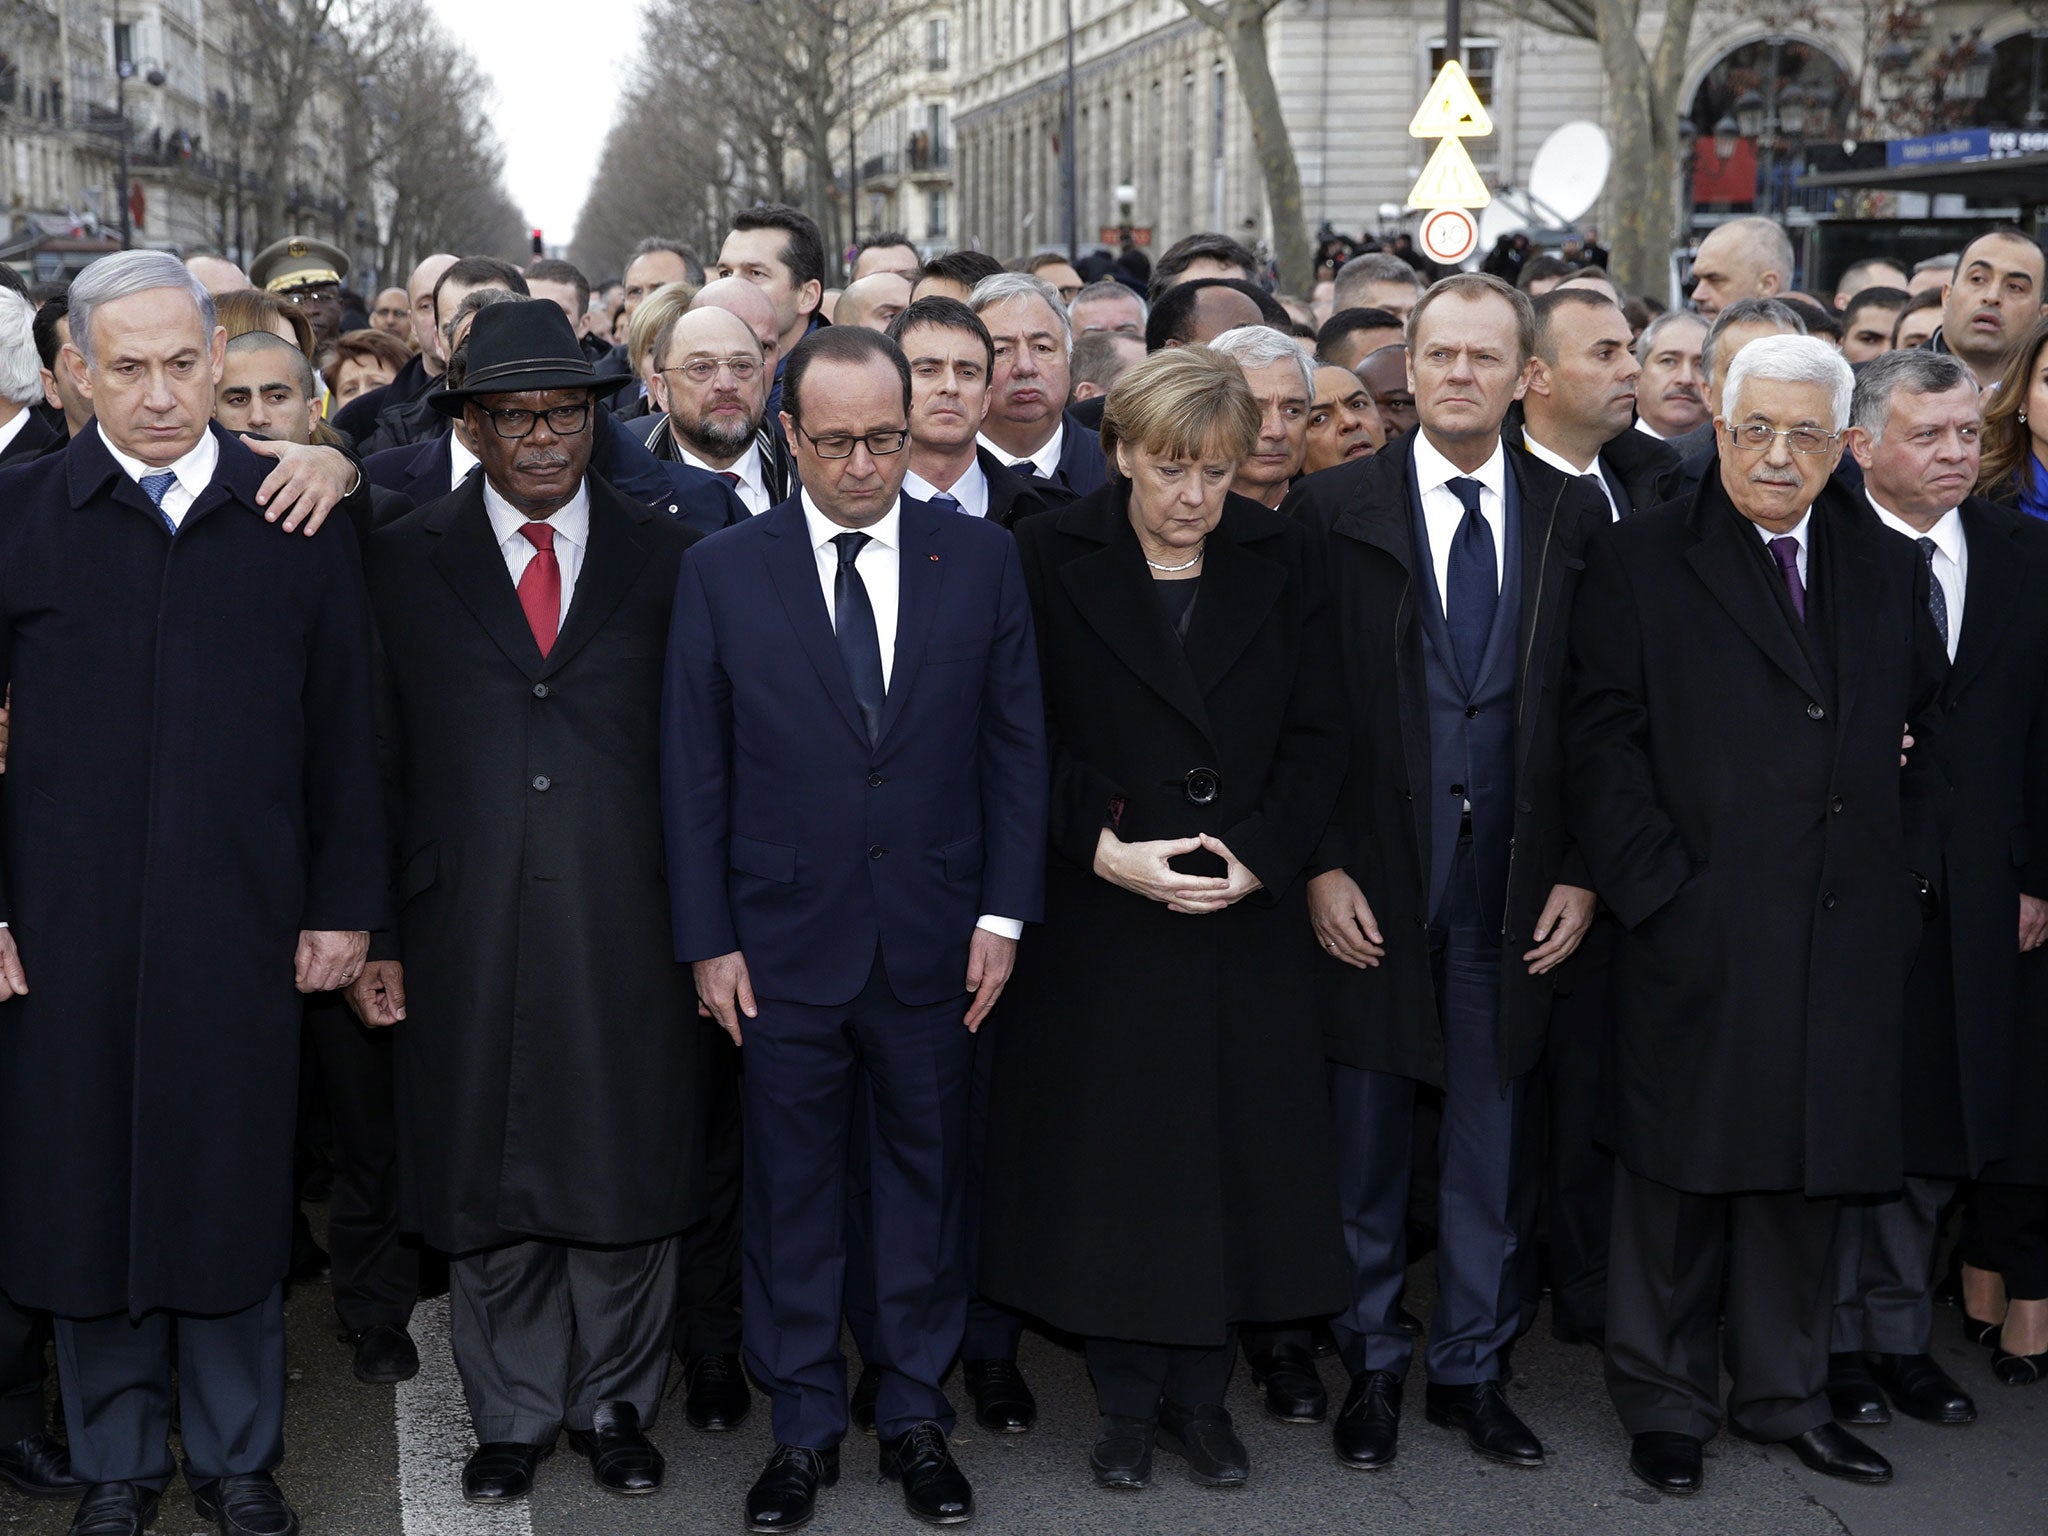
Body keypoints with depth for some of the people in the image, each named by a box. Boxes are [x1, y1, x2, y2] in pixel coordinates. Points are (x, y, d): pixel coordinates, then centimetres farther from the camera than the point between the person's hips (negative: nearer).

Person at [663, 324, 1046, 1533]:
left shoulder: (982, 559, 1)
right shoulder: (723, 571, -1)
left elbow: (1018, 745, 3)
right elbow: (695, 773, 1)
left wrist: (1004, 913, -3)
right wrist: (709, 939, -3)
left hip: (937, 940, 1)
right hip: (784, 942, 0)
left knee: (929, 1174, 11)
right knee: (792, 1189, 8)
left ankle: (917, 1412, 26)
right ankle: (804, 1425, 23)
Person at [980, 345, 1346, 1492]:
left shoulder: (1280, 558, 3)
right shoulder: (1052, 558, -3)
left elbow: (1317, 735, 2)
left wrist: (1261, 856, -10)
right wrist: (1105, 849, -15)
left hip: (1246, 911, 2)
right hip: (1101, 910, -2)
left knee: (1232, 1150, 6)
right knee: (1111, 1154, 5)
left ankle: (1201, 1396, 21)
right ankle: (1129, 1402, 19)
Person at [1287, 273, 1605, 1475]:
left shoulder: (1575, 517, 5)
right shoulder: (1334, 509, -1)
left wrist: (1581, 872, 1)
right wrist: (1321, 865, -8)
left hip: (1514, 883, 2)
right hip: (1374, 878, -2)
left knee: (1492, 1142, 10)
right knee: (1367, 1142, 8)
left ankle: (1474, 1367, 25)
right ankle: (1371, 1366, 24)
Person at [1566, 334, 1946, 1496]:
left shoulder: (1892, 571, 14)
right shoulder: (1642, 563, 1)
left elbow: (1930, 739, 16)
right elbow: (1604, 743, -5)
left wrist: (1914, 877, 5)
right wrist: (1655, 888, -11)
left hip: (1848, 941, 4)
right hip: (1698, 934, -3)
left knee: (1813, 1168, 11)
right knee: (1682, 1174, 4)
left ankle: (1785, 1392, 26)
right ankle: (1666, 1404, 18)